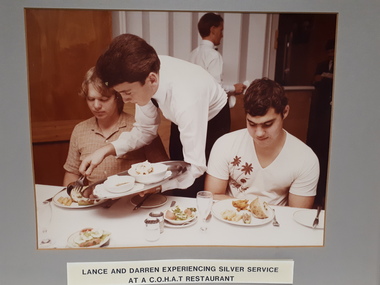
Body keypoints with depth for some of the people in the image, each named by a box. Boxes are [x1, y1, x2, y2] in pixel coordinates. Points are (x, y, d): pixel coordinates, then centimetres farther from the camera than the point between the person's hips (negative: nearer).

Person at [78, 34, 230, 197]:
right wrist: (106, 150, -23)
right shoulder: (143, 72, -24)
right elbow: (145, 130, -11)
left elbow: (196, 168, -37)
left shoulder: (185, 101, -42)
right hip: (183, 121, 5)